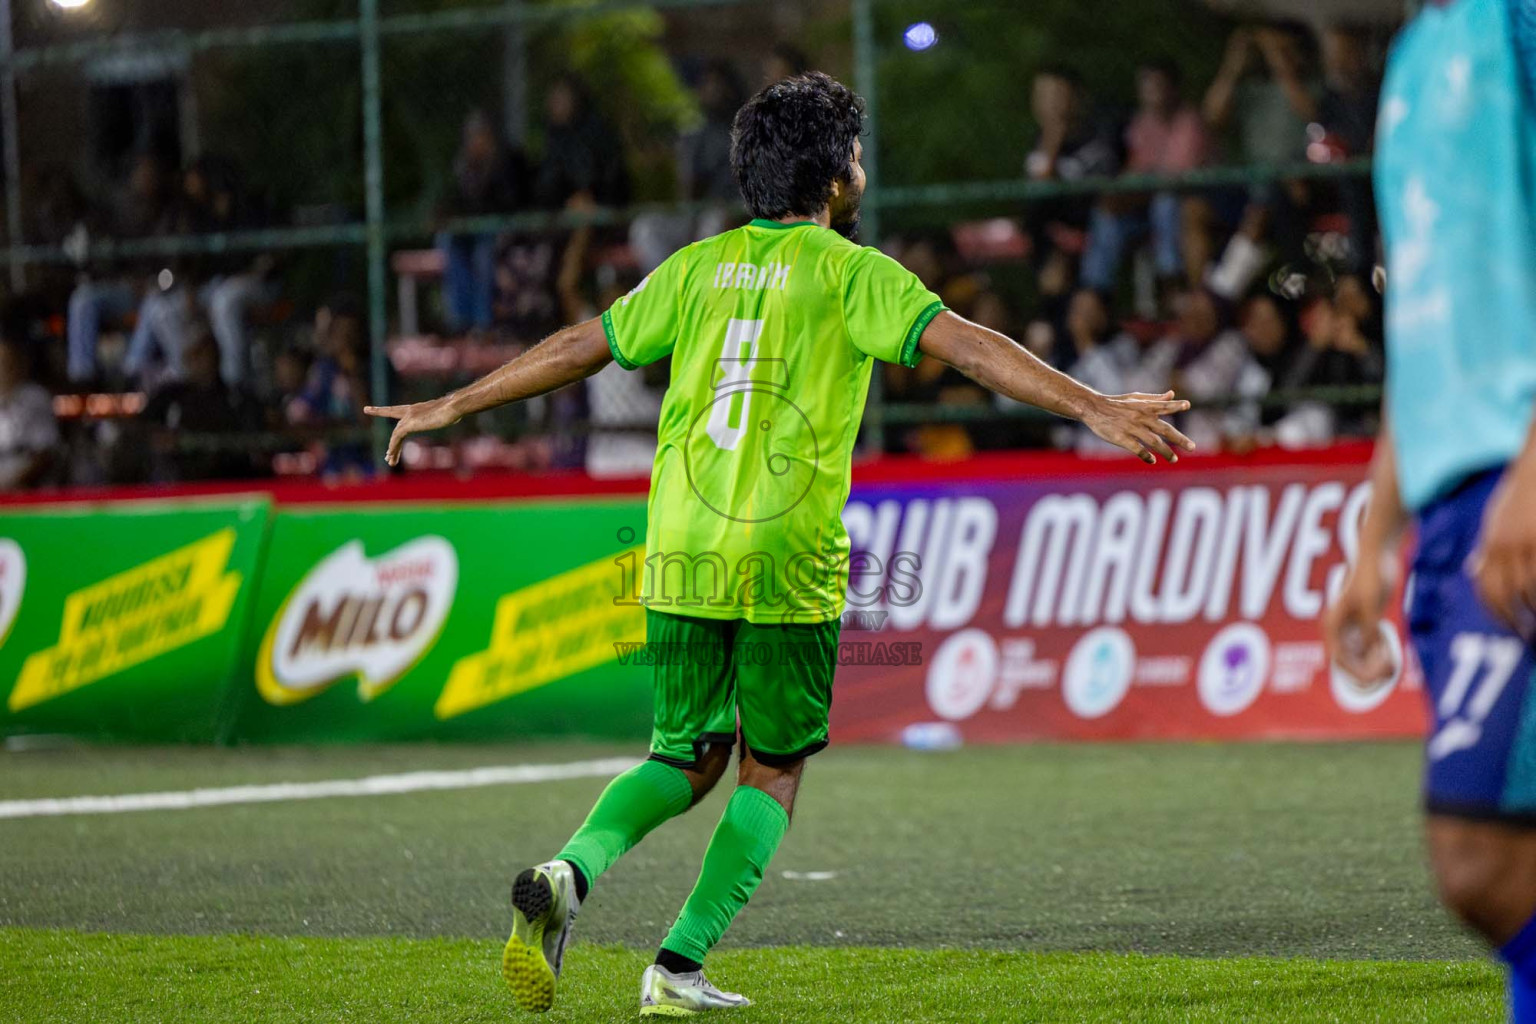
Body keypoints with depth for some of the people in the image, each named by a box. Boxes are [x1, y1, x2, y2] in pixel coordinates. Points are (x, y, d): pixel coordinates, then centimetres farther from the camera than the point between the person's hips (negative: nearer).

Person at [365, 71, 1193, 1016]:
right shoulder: (850, 272, -1)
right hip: (790, 564, -4)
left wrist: (454, 407, 29)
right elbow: (962, 343, -12)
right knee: (773, 771, 10)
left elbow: (581, 348, 18)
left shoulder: (700, 266, 13)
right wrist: (1092, 407, -15)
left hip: (679, 556, 5)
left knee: (687, 758, 17)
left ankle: (571, 873, -10)